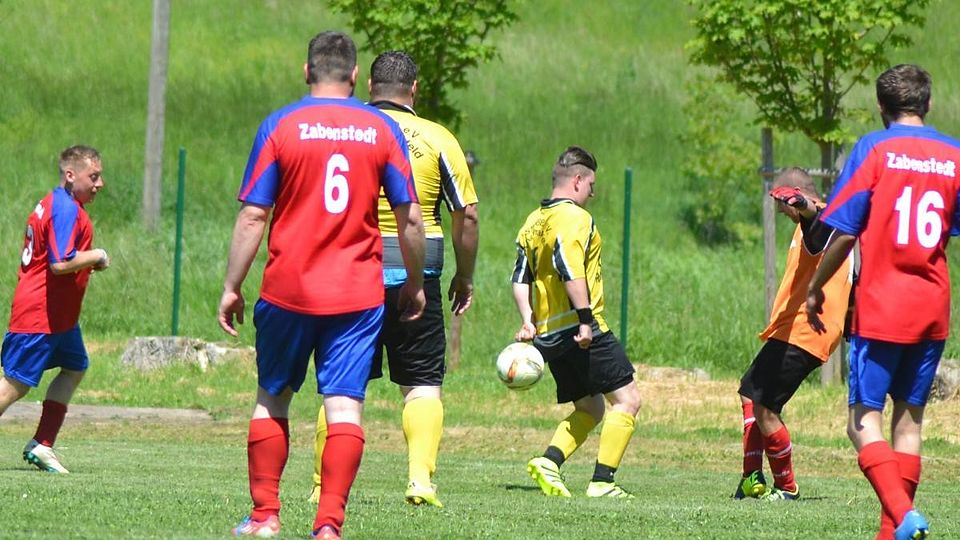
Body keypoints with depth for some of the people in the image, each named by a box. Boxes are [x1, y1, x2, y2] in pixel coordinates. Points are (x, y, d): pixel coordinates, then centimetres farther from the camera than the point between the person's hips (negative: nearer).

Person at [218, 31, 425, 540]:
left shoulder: (280, 126, -3)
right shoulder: (383, 130, 1)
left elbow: (252, 216, -4)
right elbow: (410, 218, 3)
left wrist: (231, 287, 3)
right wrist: (414, 286, 16)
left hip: (288, 289, 0)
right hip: (358, 295, 0)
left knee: (271, 398, 14)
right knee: (344, 404, -2)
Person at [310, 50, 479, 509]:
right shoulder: (438, 139, 1)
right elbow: (466, 214, 2)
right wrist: (464, 277, 14)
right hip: (414, 276, -1)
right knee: (423, 385, 7)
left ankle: (324, 486, 8)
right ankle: (421, 478, -9)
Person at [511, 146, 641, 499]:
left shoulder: (533, 222, 17)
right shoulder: (574, 217, -10)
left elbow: (520, 278, 15)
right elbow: (571, 271, -22)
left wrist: (527, 321, 13)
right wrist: (586, 318, -24)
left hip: (546, 335, 9)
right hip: (582, 333, -9)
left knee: (589, 409, 17)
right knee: (627, 399, -4)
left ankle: (549, 461, -4)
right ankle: (602, 481, -12)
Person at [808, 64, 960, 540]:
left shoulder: (874, 149, -5)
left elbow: (844, 232, -7)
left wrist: (815, 288, 4)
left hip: (881, 308, -4)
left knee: (864, 421, -3)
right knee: (909, 419, 12)